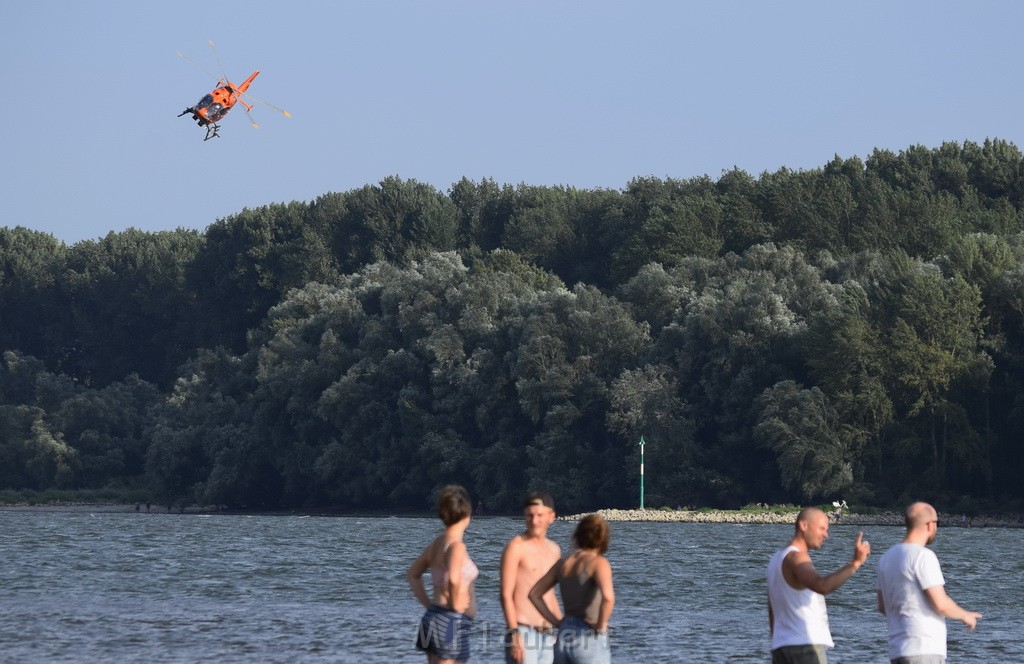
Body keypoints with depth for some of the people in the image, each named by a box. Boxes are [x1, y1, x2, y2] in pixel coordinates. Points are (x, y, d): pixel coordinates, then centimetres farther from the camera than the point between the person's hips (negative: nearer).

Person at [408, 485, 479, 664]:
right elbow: (453, 580, -34)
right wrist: (455, 605, -17)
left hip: (434, 618, 9)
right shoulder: (456, 546, -15)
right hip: (452, 622, -9)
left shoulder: (438, 543, 10)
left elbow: (413, 574, 25)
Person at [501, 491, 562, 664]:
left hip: (547, 635, 7)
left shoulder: (554, 550, 15)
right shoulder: (516, 547, -7)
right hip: (523, 632, -7)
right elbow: (506, 594, -11)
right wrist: (514, 634, -18)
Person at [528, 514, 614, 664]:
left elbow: (534, 594, 16)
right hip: (590, 640, -6)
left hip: (564, 638, 6)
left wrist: (556, 622, 12)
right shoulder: (599, 563, -10)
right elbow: (608, 597, -28)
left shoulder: (563, 563, 9)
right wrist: (601, 626, -13)